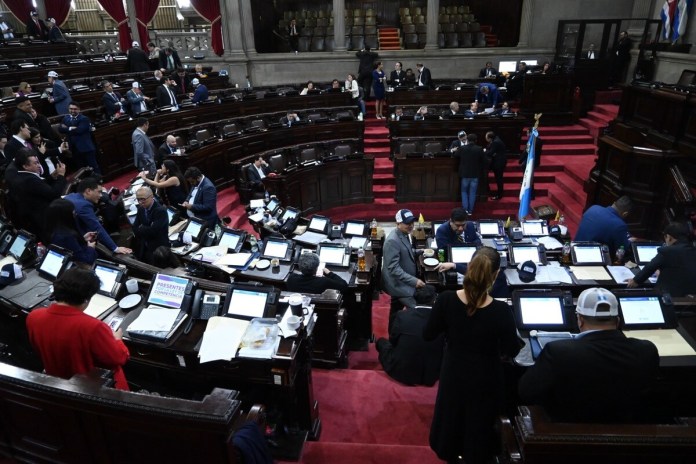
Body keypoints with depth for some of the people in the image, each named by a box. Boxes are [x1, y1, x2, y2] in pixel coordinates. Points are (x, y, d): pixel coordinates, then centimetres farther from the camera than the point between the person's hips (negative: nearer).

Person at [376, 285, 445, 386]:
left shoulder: (402, 315, -14)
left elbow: (393, 340, 1)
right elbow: (444, 345, 5)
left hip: (403, 373, -1)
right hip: (432, 375, 2)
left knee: (381, 342, 21)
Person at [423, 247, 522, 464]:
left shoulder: (446, 299, -25)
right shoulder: (501, 311, -29)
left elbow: (428, 335, -11)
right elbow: (512, 351, -13)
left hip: (453, 371, 2)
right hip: (484, 376, -2)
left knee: (451, 413, 29)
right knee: (479, 419, 27)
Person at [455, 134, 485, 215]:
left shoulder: (462, 149, -9)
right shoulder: (479, 149, -8)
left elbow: (455, 155, 8)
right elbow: (483, 161, -1)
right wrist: (480, 171, 14)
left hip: (464, 174, 0)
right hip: (475, 174, 0)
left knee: (464, 192, 14)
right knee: (472, 193, 8)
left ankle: (465, 209, 2)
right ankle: (470, 210, 10)